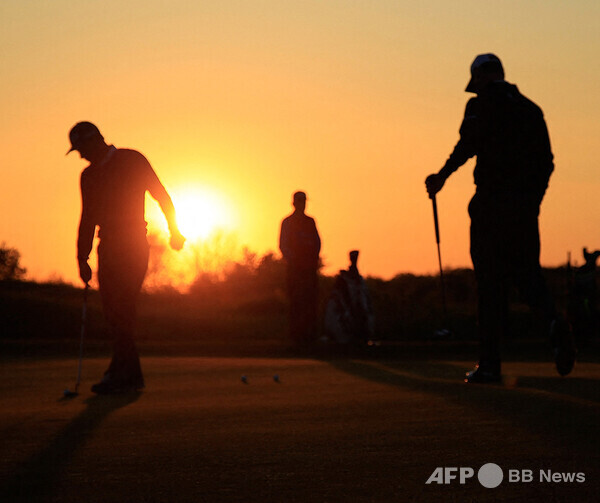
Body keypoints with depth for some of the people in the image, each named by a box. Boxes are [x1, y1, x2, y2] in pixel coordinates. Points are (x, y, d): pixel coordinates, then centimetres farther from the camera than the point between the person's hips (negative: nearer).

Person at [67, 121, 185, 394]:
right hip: (108, 245, 7)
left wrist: (174, 231, -3)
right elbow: (87, 218, 18)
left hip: (133, 243, -6)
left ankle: (120, 373, -18)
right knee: (112, 309, 1)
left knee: (121, 307, -15)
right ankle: (132, 375, 7)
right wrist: (82, 258, 12)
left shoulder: (132, 160, -1)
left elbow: (161, 195, 0)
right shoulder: (89, 175, 16)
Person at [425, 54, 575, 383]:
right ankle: (554, 323, -21)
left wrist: (442, 176, -10)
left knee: (490, 282, 0)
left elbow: (468, 145, -17)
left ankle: (490, 364, 1)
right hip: (526, 206, 5)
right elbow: (546, 161, 15)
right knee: (527, 273, 9)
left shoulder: (481, 105, 0)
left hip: (492, 203, -4)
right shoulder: (531, 109, 16)